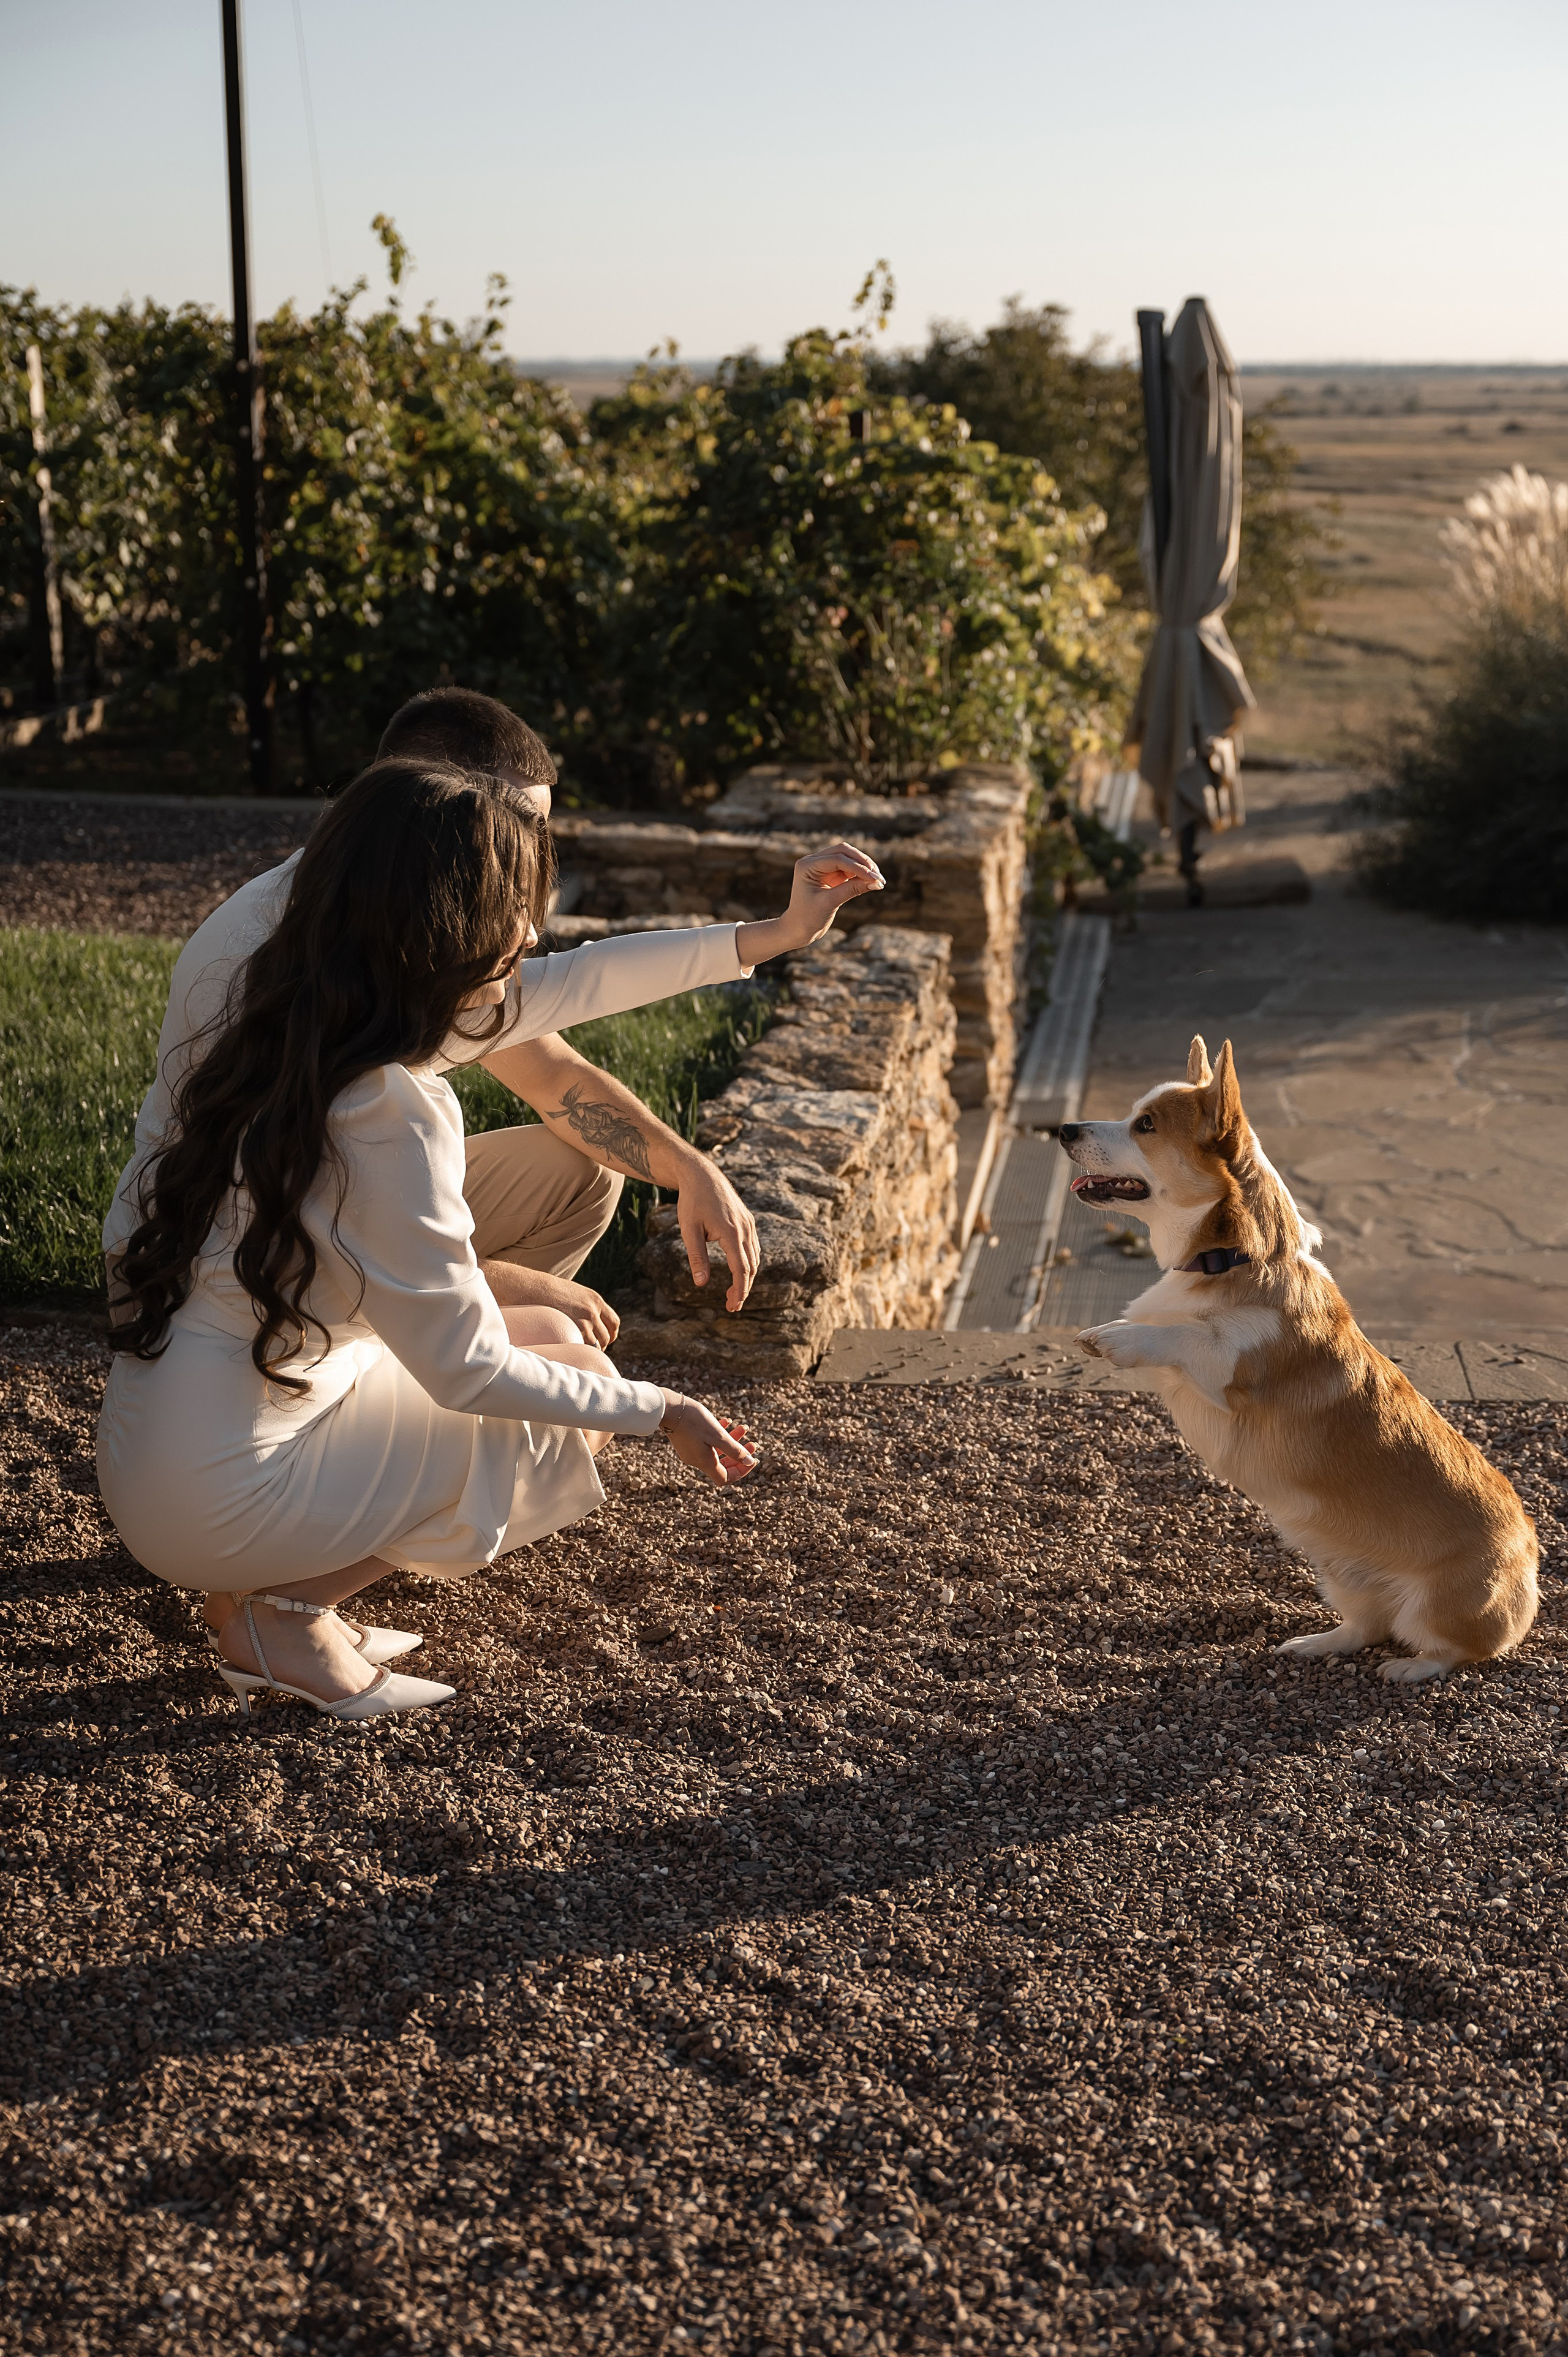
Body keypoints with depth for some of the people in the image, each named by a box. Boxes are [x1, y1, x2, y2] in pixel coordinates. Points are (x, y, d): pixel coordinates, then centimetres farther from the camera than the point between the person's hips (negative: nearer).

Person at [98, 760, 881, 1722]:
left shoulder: (287, 1010, 1)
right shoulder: (393, 1110, -25)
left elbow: (550, 988, 12)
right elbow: (466, 1373, -18)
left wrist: (772, 934, 17)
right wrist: (659, 1412, -3)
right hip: (220, 1494, -8)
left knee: (550, 1332, 15)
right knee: (577, 1392, 4)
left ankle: (286, 1584, 10)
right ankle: (285, 1613, 0)